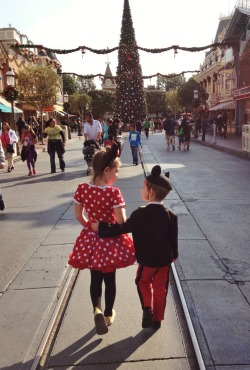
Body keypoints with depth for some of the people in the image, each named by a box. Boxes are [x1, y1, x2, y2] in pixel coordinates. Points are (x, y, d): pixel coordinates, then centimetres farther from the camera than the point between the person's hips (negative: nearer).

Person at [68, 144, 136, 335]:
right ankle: (108, 314, 32)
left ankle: (97, 310, -2)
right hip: (110, 239, -3)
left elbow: (79, 215, 1)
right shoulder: (114, 193, -23)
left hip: (91, 238, 3)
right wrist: (124, 232, 1)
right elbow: (122, 222, -21)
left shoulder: (82, 188, -9)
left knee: (95, 279, 18)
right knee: (110, 279, 17)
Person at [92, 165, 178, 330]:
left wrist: (101, 228, -8)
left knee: (143, 282, 22)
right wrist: (174, 254, 16)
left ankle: (147, 308, 5)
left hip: (147, 258, -3)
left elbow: (123, 229, -17)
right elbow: (173, 239, -1)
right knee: (160, 288, 15)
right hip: (164, 258, 3)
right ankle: (157, 319, 24)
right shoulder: (171, 216, -9)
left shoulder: (140, 214, -20)